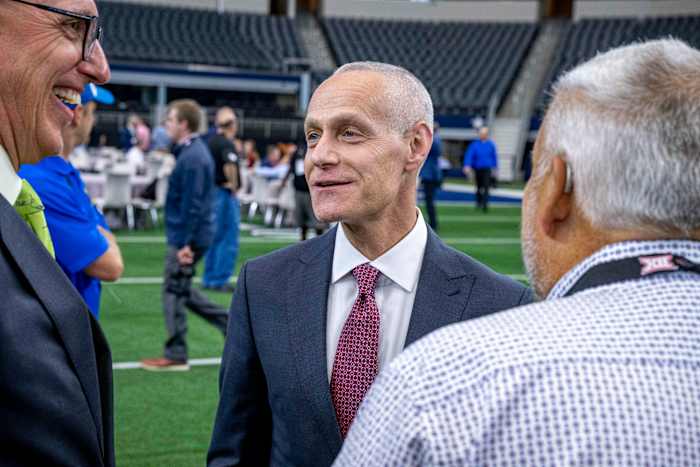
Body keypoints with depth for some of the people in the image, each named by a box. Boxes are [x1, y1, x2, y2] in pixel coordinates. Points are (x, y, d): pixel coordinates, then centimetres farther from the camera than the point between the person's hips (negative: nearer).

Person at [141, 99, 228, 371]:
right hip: (184, 236, 10)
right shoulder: (191, 152, 12)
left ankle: (175, 356, 9)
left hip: (187, 238, -10)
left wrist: (185, 243, -23)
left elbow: (192, 204, -23)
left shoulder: (192, 157, -20)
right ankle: (231, 325, 20)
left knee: (175, 292, 0)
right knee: (181, 290, 18)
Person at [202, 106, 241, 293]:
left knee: (215, 238, 17)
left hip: (209, 192, 9)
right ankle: (220, 280, -1)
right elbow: (229, 165, -33)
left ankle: (209, 278, 21)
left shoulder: (209, 141, 10)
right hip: (225, 194, -9)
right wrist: (233, 186, -20)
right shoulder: (226, 144, -16)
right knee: (229, 240, -2)